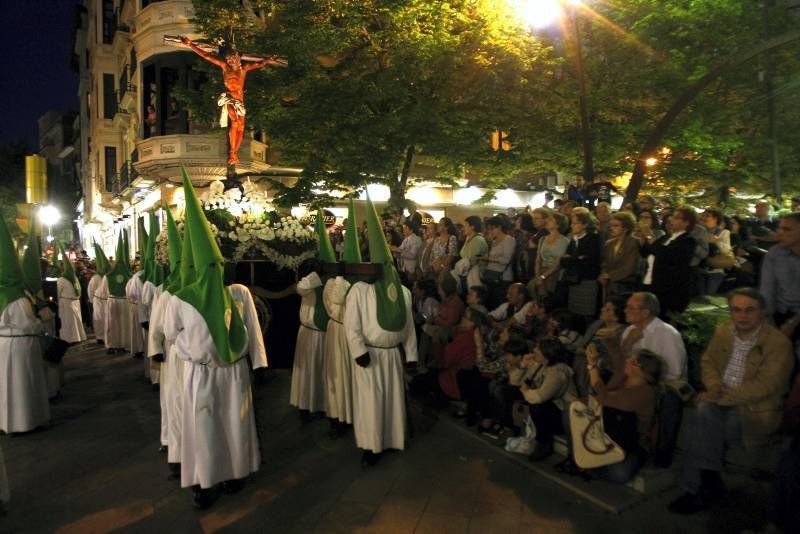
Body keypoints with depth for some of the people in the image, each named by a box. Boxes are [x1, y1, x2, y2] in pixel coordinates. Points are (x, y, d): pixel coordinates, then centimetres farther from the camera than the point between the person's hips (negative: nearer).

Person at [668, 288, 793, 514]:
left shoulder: (778, 342, -11)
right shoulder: (722, 332, 6)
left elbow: (765, 385, -18)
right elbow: (708, 362, 15)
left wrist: (724, 396, -21)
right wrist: (714, 385, -6)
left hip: (755, 408, -5)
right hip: (722, 398, 5)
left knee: (701, 425, -27)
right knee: (704, 411, -29)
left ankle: (696, 489, -10)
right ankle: (710, 484, -18)